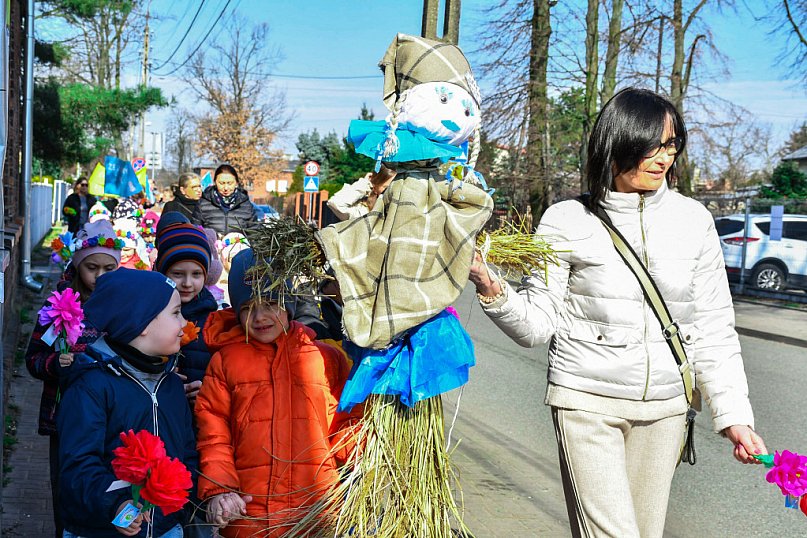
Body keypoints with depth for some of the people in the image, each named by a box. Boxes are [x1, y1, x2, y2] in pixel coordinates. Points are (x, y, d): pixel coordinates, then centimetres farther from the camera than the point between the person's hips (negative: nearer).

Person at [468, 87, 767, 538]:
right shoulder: (567, 221, -6)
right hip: (587, 400, -3)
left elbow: (713, 328, 6)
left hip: (666, 406, 3)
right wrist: (494, 292, -23)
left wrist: (734, 414, 2)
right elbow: (537, 325, -4)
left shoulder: (693, 219, 2)